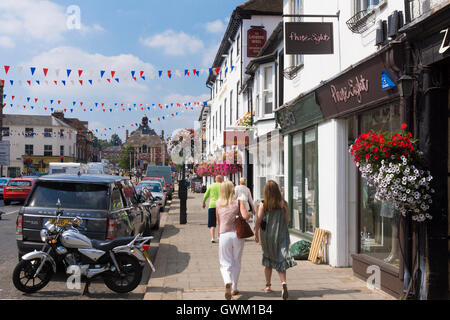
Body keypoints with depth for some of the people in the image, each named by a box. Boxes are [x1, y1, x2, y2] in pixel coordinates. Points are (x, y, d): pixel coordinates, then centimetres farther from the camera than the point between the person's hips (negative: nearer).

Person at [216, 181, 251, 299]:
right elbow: (245, 216, -14)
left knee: (225, 263, 8)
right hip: (237, 234, 0)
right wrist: (249, 214, 8)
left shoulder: (218, 204, 6)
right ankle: (234, 288, 22)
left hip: (224, 235, 0)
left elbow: (218, 223, 11)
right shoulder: (238, 202, -1)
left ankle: (228, 282, -20)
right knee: (236, 263, 16)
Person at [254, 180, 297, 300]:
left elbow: (258, 221, -7)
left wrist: (256, 234, 5)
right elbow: (287, 221, 4)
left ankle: (268, 286, 25)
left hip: (267, 236, 1)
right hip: (281, 236, 0)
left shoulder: (263, 205, -6)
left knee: (268, 260, 18)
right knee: (280, 261, -1)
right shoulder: (284, 204, -2)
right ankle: (283, 283, -25)